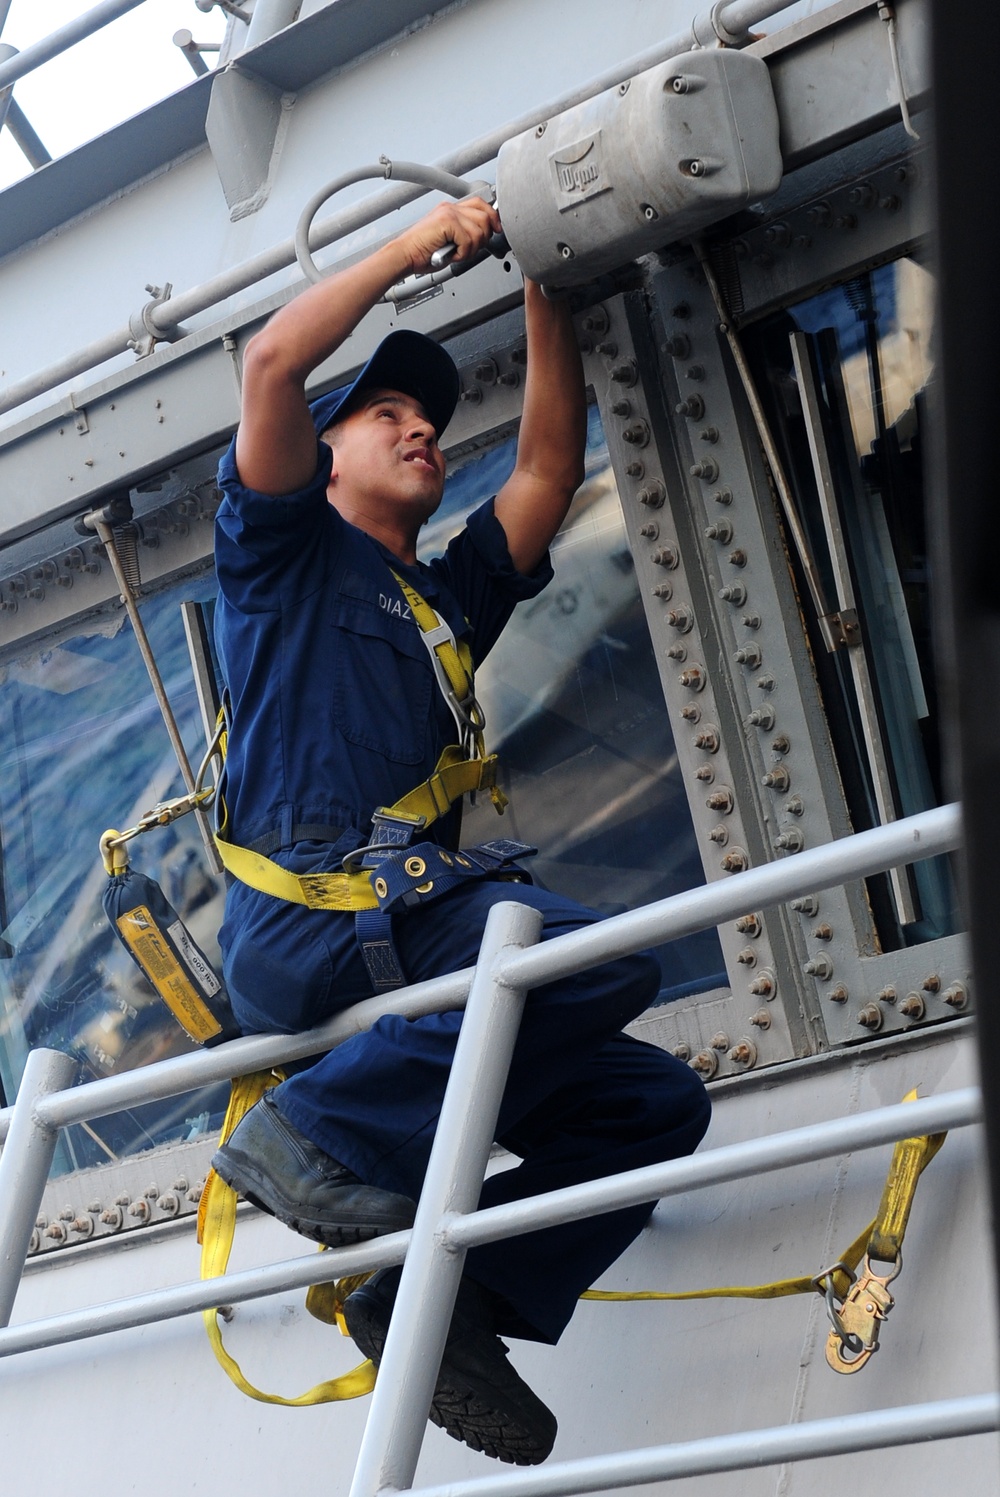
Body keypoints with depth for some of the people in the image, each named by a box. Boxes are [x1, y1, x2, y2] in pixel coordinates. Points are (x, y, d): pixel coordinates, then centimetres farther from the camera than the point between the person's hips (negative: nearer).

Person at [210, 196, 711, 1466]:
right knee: (603, 958, -30)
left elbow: (548, 468, 27)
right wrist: (415, 245, 10)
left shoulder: (450, 596, 34)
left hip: (418, 929, 8)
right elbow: (273, 361, 2)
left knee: (658, 1103, -3)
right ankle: (320, 1130, -26)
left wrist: (545, 293, 25)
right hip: (301, 922, -7)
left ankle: (444, 1297, -10)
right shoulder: (287, 550, 16)